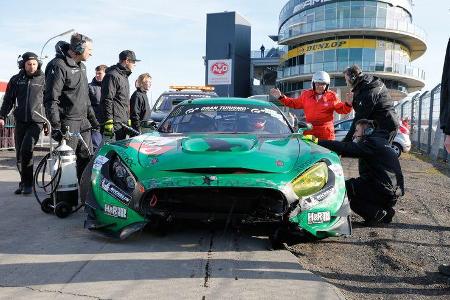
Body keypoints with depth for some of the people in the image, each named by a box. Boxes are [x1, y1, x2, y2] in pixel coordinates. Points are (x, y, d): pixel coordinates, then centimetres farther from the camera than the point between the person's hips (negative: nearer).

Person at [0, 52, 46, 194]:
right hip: (20, 121, 4)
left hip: (36, 121, -4)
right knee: (19, 153, 5)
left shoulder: (43, 80, 3)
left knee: (26, 150, -17)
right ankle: (24, 182, 19)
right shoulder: (16, 80, 9)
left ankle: (27, 183, -5)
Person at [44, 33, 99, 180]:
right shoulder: (59, 66, -12)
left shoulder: (81, 66, 16)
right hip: (67, 123, -8)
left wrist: (93, 120, 21)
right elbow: (51, 99, -17)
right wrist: (56, 126, -22)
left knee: (87, 158, 11)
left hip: (83, 122, 9)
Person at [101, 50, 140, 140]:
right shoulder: (112, 75, -10)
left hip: (123, 122, 10)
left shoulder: (124, 76, 22)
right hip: (115, 123, -10)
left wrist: (128, 119, 26)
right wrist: (109, 121, -22)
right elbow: (107, 100, -17)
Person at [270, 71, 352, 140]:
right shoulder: (306, 94, 11)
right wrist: (281, 97, 15)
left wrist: (348, 104, -18)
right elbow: (294, 103, 21)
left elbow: (342, 109, 4)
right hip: (309, 132, 2)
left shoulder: (331, 96, 4)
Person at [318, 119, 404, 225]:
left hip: (385, 191, -10)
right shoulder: (379, 141, 21)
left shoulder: (373, 143, -13)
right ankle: (384, 211, 13)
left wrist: (318, 143, -27)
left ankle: (376, 212, -8)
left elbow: (347, 148, -24)